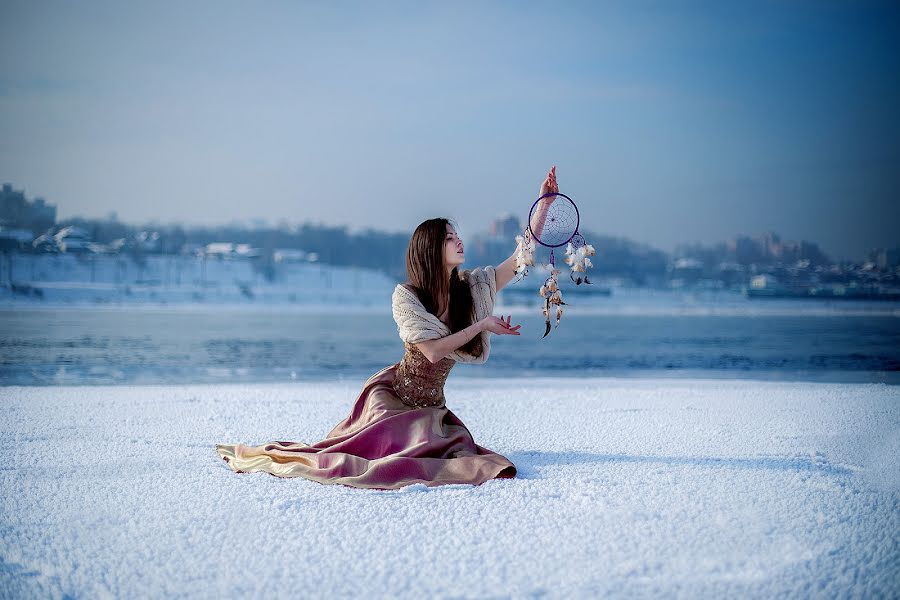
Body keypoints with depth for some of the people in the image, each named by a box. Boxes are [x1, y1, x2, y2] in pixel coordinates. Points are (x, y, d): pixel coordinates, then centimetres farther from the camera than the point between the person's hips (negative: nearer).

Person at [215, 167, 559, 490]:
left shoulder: (472, 288, 0)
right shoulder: (405, 296, -13)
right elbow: (433, 351, -22)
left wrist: (544, 203, -11)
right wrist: (482, 325, -17)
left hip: (431, 407, 5)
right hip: (390, 393, -5)